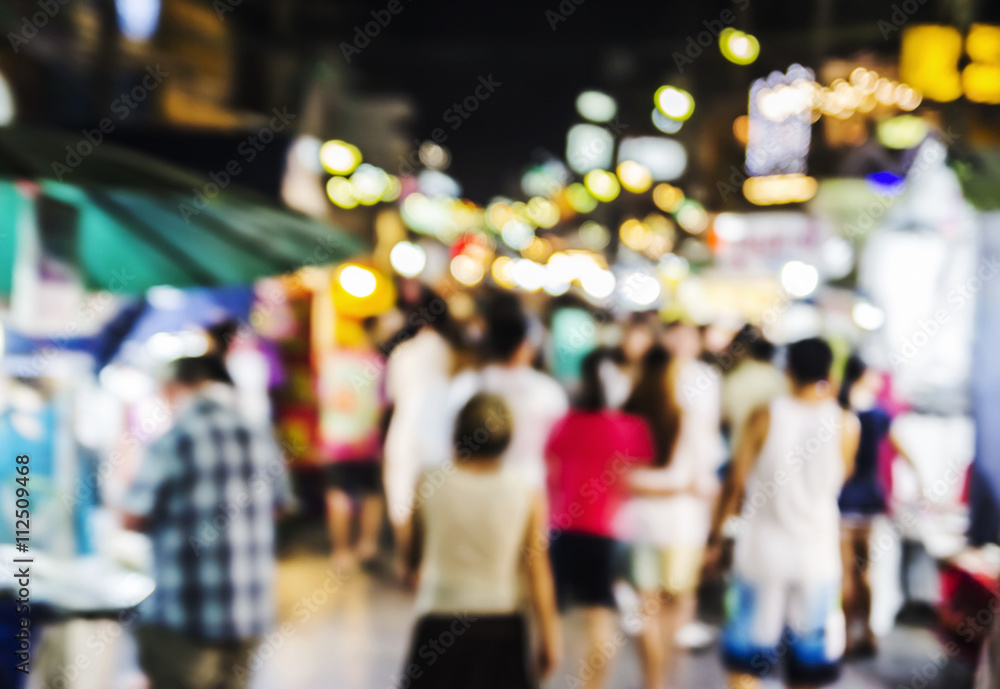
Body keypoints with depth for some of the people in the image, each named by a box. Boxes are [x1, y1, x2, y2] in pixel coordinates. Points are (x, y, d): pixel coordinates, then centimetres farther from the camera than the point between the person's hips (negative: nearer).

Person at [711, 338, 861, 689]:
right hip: (817, 554, 1)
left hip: (763, 550, -1)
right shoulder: (846, 425, -5)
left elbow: (738, 483, -5)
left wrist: (717, 529, 10)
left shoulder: (764, 417, -7)